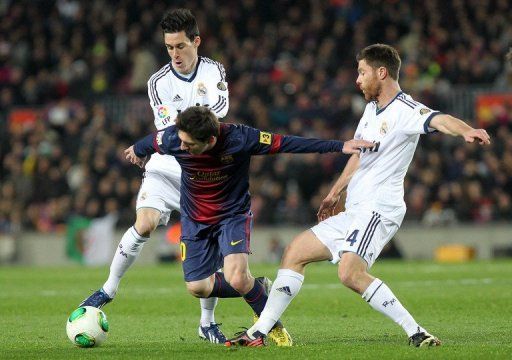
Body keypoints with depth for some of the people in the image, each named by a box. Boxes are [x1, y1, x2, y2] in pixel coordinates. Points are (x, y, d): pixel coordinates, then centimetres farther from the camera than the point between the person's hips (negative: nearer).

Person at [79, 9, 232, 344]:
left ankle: (208, 322, 11)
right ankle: (109, 288, -5)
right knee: (145, 223, -23)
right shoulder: (158, 82, -4)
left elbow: (220, 106, -21)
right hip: (165, 168, -1)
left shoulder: (214, 71, -2)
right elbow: (167, 127, -14)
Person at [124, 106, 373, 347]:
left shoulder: (239, 139, -29)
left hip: (233, 214, -3)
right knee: (197, 288, -4)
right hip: (195, 218, 3)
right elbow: (151, 141, 2)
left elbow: (284, 143, -24)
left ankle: (273, 324, 3)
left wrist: (339, 146, -25)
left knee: (237, 279, -24)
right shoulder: (172, 139, -22)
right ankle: (255, 289, 22)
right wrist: (137, 151, 26)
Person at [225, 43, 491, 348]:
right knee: (295, 253, 12)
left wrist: (466, 130, -55)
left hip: (379, 208, -10)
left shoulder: (405, 110, -14)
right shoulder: (372, 108, 16)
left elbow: (439, 120, -34)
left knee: (351, 273, -29)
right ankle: (260, 332, 16)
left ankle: (416, 333, -25)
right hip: (355, 212, 10)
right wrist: (335, 193, 36)